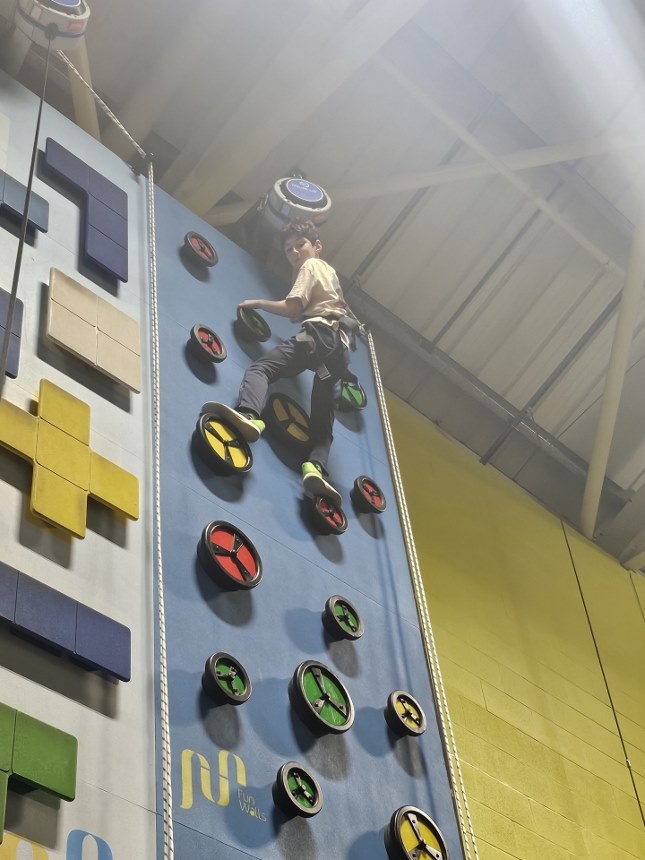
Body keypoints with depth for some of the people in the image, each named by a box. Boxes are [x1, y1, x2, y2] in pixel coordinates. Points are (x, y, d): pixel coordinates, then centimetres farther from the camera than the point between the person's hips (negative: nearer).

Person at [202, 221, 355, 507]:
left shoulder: (311, 266, 12)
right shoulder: (329, 271, 39)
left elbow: (292, 309, 0)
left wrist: (259, 303, 10)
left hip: (319, 333, -8)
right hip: (341, 347, 8)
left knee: (260, 368, -20)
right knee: (323, 419, -2)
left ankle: (248, 414, -50)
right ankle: (316, 467, -28)